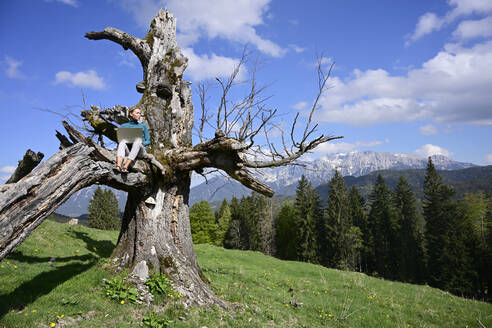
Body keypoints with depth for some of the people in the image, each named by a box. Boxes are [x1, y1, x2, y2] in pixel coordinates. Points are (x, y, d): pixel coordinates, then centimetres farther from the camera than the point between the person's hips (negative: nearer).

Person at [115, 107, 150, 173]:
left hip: (139, 151, -1)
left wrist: (141, 143, -9)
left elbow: (148, 141, 13)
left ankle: (125, 167, -52)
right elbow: (119, 139, 16)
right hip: (128, 151, 1)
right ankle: (118, 166, -57)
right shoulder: (124, 126, 20)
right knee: (122, 142, -32)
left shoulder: (143, 126, 19)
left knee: (138, 141, -35)